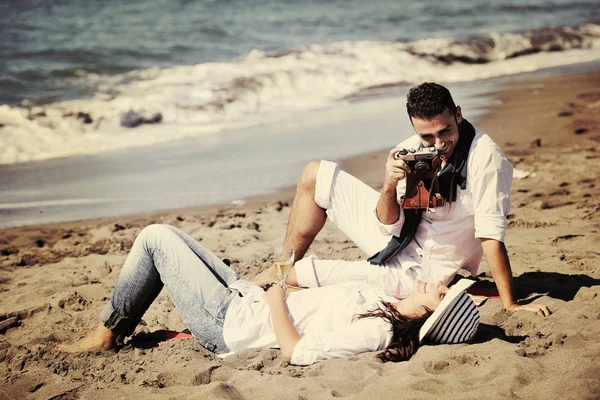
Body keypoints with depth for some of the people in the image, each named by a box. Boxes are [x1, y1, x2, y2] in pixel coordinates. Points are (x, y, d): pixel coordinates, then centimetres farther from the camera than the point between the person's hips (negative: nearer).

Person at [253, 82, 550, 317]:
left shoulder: (484, 158, -27)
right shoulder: (411, 151, -10)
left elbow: (491, 235, -28)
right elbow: (390, 225, -9)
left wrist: (510, 304, -29)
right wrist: (389, 187, -29)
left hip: (419, 273, -6)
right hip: (398, 239, 6)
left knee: (299, 275, -10)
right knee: (315, 175, 5)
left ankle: (283, 277, 28)